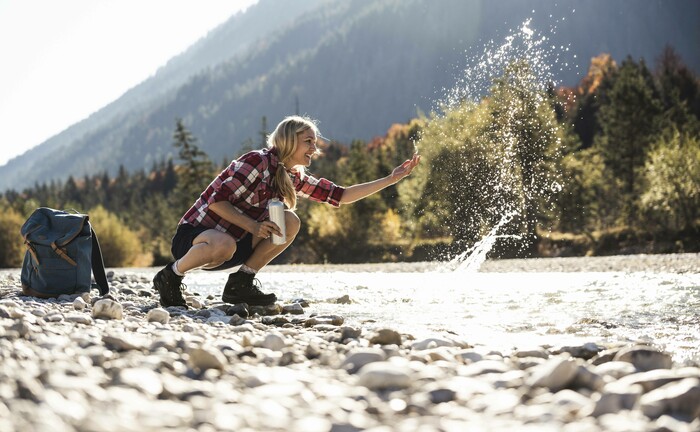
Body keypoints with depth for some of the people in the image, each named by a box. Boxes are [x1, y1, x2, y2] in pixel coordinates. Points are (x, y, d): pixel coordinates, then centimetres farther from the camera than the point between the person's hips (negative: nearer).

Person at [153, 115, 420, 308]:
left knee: (290, 222, -8)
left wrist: (391, 179, 1)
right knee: (224, 245, -41)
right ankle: (171, 276, -12)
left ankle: (241, 283, -3)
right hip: (192, 236, -7)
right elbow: (216, 201, -20)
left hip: (234, 243, 7)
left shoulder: (294, 178, 4)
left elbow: (340, 196, 4)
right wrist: (253, 226, -28)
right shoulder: (257, 162, -19)